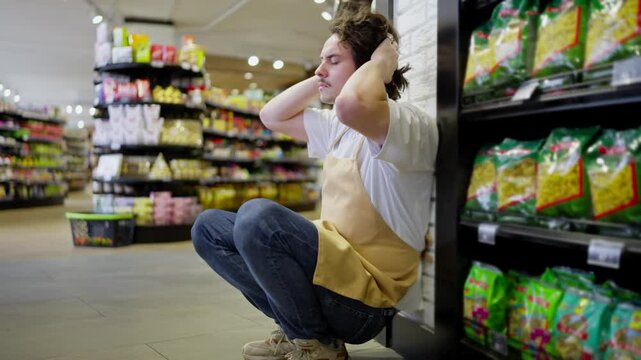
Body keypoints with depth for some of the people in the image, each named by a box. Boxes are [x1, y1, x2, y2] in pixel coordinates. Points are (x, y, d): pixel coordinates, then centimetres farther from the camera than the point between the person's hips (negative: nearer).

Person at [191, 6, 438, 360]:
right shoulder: (340, 126, 13)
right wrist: (324, 78, 12)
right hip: (329, 269, 9)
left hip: (363, 299, -8)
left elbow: (352, 103, -38)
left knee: (257, 217, -31)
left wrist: (380, 63, -17)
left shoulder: (412, 125, -15)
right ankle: (298, 328, 2)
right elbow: (272, 116, 23)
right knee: (209, 227, 7)